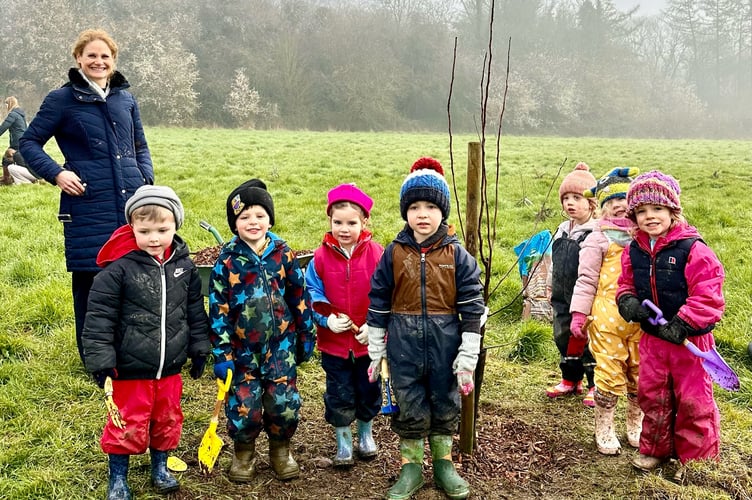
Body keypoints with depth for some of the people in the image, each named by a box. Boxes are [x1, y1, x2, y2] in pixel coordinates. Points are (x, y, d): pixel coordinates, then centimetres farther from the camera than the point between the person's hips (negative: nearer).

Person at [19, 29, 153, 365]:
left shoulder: (126, 99, 13)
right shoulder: (62, 99, 1)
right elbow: (29, 142, 4)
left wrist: (147, 180, 6)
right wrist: (56, 174, -10)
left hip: (132, 204, 4)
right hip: (88, 207, -4)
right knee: (90, 280, 1)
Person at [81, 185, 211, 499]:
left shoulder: (184, 265, -2)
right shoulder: (119, 267, -16)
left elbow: (195, 310, 9)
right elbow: (99, 316, -13)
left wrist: (199, 347, 11)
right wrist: (100, 360, -14)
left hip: (170, 367, 4)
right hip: (130, 368, -4)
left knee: (167, 421, 19)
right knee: (127, 425, 8)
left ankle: (160, 467, 41)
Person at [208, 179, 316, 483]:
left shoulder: (283, 254, -3)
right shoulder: (227, 261, -8)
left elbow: (300, 297, 5)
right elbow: (218, 311, -6)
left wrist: (306, 335, 7)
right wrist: (222, 355, -8)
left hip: (281, 345, 1)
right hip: (243, 348, -1)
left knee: (284, 403, 2)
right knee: (244, 406, 1)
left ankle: (280, 449, 29)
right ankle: (244, 453, 27)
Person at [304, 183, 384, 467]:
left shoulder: (376, 254, -10)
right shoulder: (321, 257, -7)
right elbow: (313, 295, -2)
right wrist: (326, 319, -18)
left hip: (369, 340, 0)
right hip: (333, 341, 0)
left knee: (368, 391, 18)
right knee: (339, 396, 10)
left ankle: (365, 435, 43)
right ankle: (343, 443, 30)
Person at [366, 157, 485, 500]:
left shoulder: (457, 254, -5)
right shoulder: (394, 253, -3)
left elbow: (472, 307, -4)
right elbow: (378, 304, 3)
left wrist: (468, 357, -6)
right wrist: (375, 352, 4)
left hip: (444, 344, 0)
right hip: (404, 344, 0)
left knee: (445, 404, 14)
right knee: (409, 406, 11)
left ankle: (443, 463, 34)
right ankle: (411, 467, 28)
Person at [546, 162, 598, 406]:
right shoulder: (562, 231, 10)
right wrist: (552, 289, 20)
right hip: (563, 299, 8)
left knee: (590, 342, 2)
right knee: (564, 338, 16)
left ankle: (595, 386, 18)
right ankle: (571, 380, 33)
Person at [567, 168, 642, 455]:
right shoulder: (599, 239, 0)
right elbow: (586, 280, -1)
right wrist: (578, 314, -7)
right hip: (607, 318, -3)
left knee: (640, 375, 12)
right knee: (610, 375, 0)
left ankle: (635, 426, 32)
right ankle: (604, 429, 19)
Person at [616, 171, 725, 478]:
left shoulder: (692, 249, -18)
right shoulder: (633, 252, 1)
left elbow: (708, 296, -21)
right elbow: (626, 285, 13)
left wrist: (681, 326, -25)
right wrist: (627, 301, -10)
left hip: (690, 338, -5)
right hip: (652, 337, 6)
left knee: (693, 400, 6)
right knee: (651, 395, 15)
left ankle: (696, 458, 23)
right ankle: (655, 448, 34)